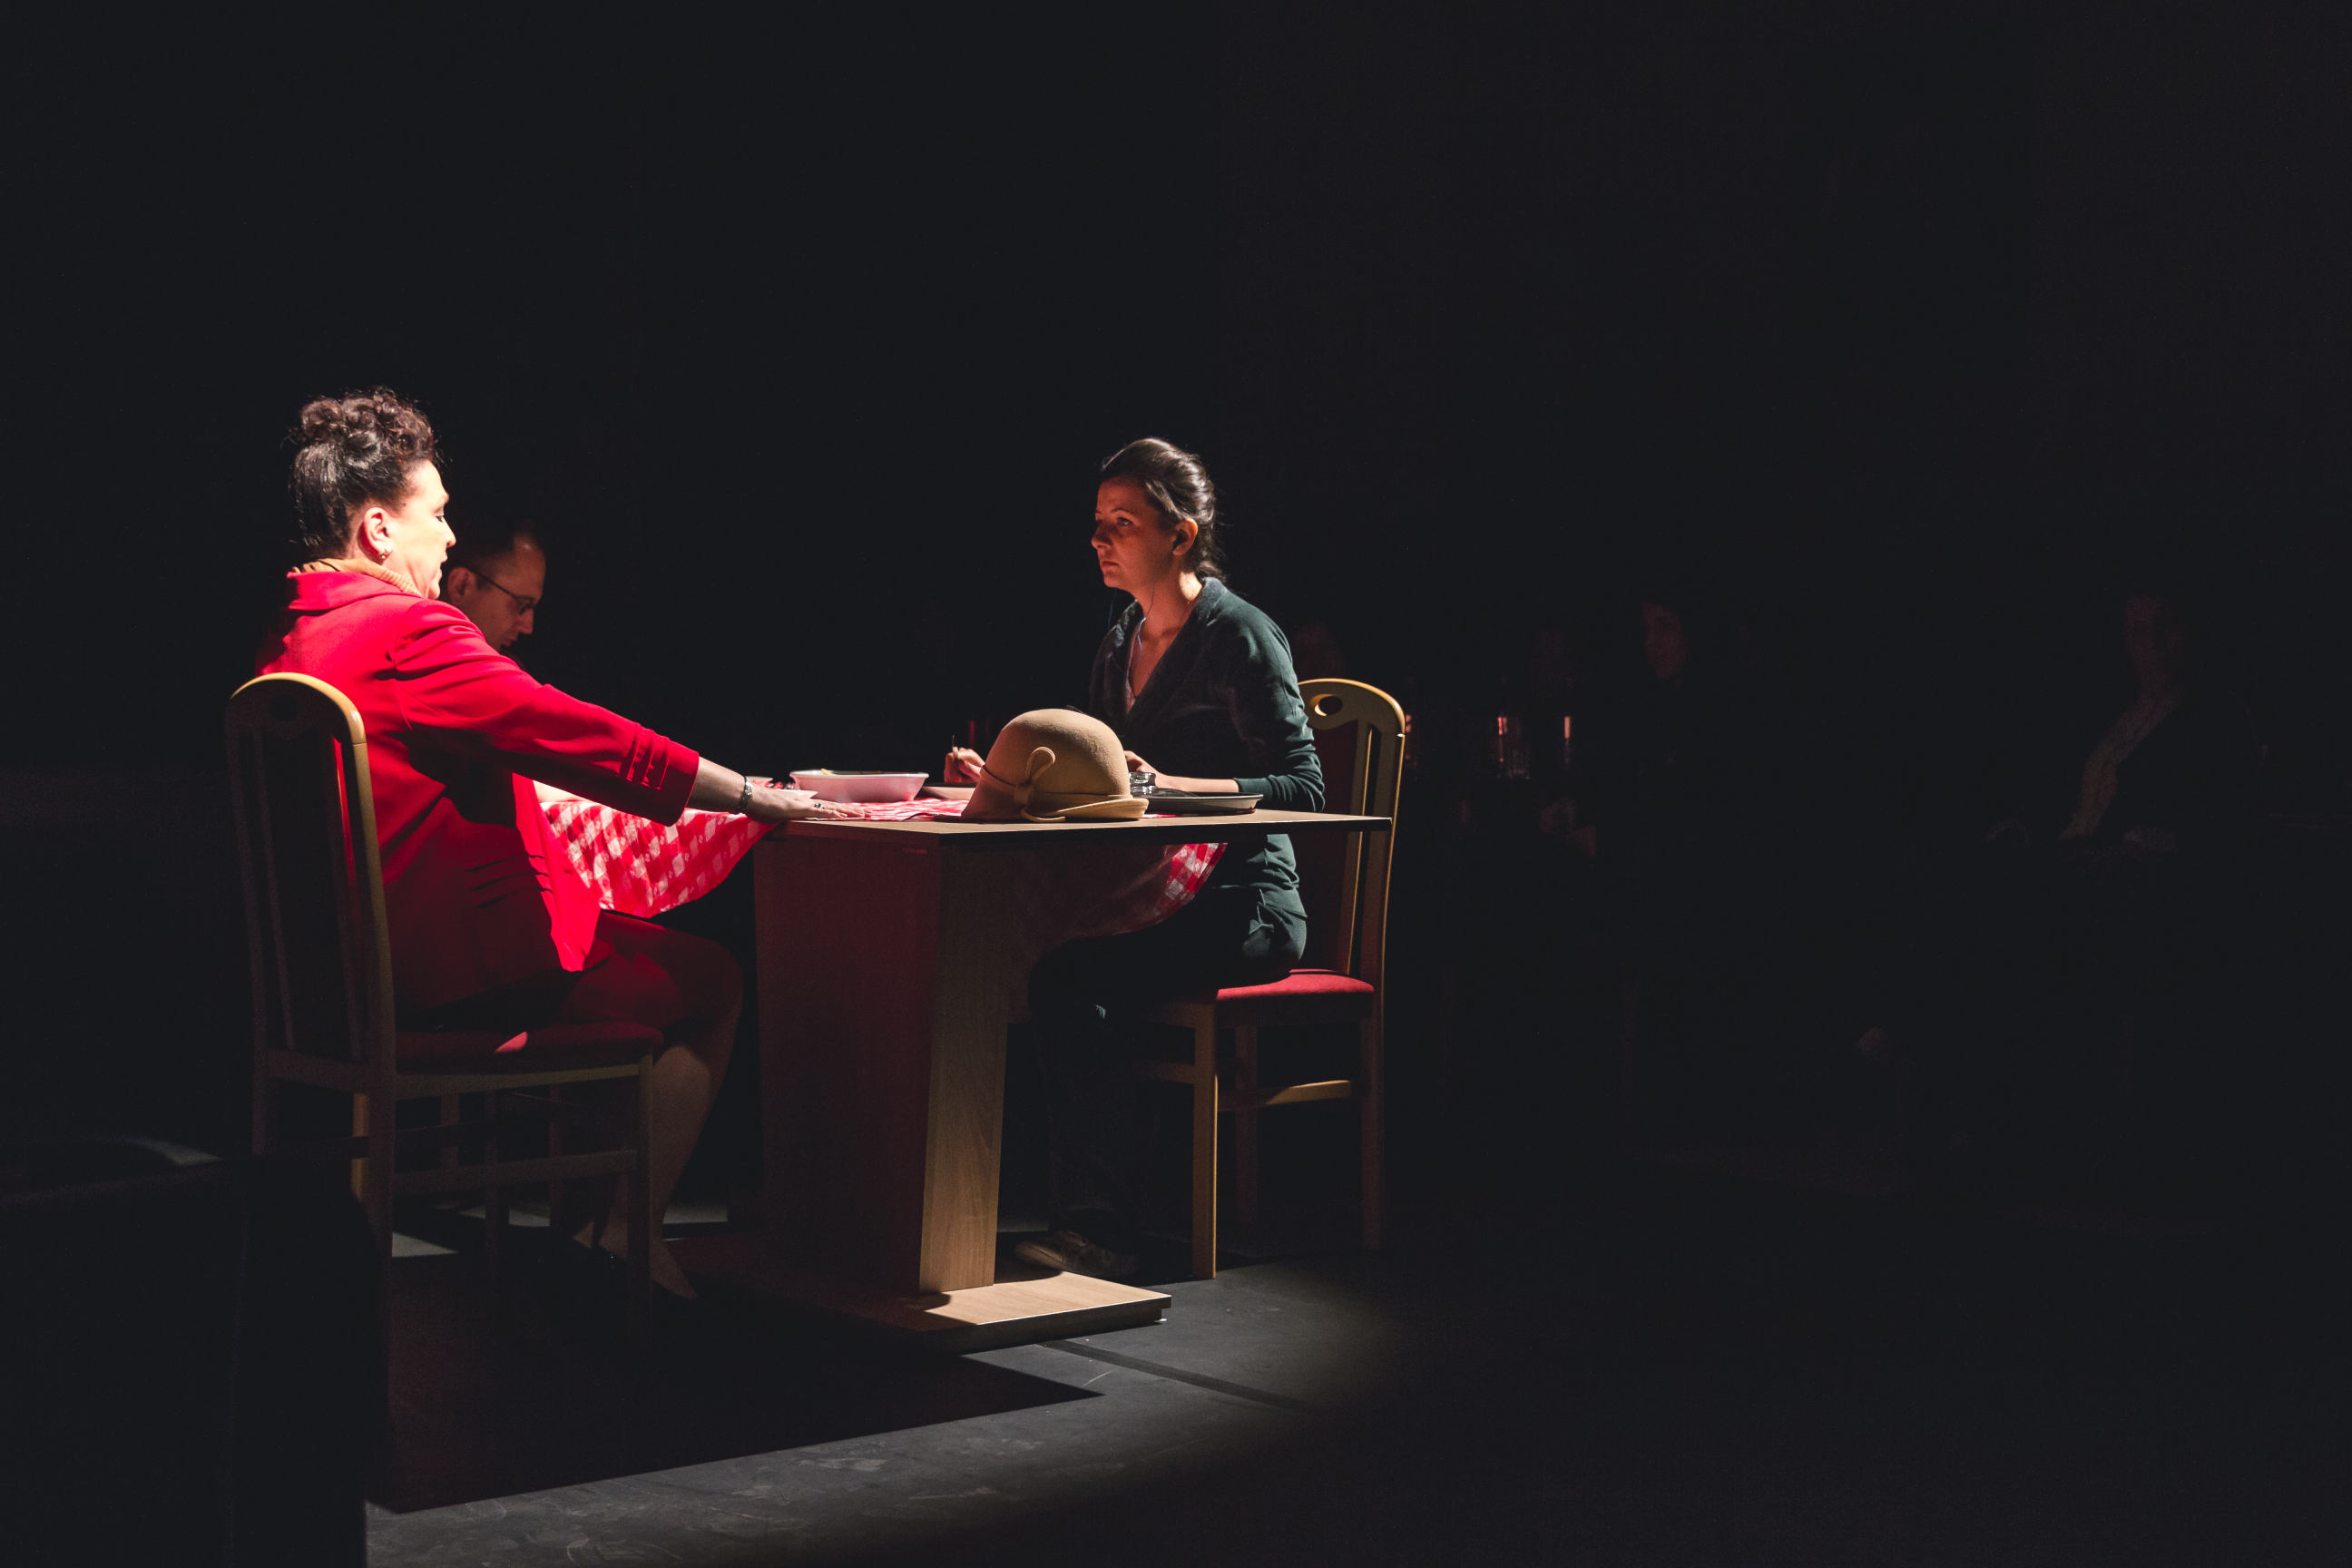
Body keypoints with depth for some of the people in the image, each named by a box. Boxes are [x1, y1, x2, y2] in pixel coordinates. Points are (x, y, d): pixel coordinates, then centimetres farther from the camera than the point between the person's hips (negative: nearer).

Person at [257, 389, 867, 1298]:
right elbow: (591, 743, -19)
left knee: (660, 953, 26)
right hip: (466, 968, -10)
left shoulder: (286, 645, 9)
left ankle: (583, 1202, 24)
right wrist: (762, 799, -12)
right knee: (711, 983, 9)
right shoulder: (408, 631, -19)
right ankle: (624, 1232, 11)